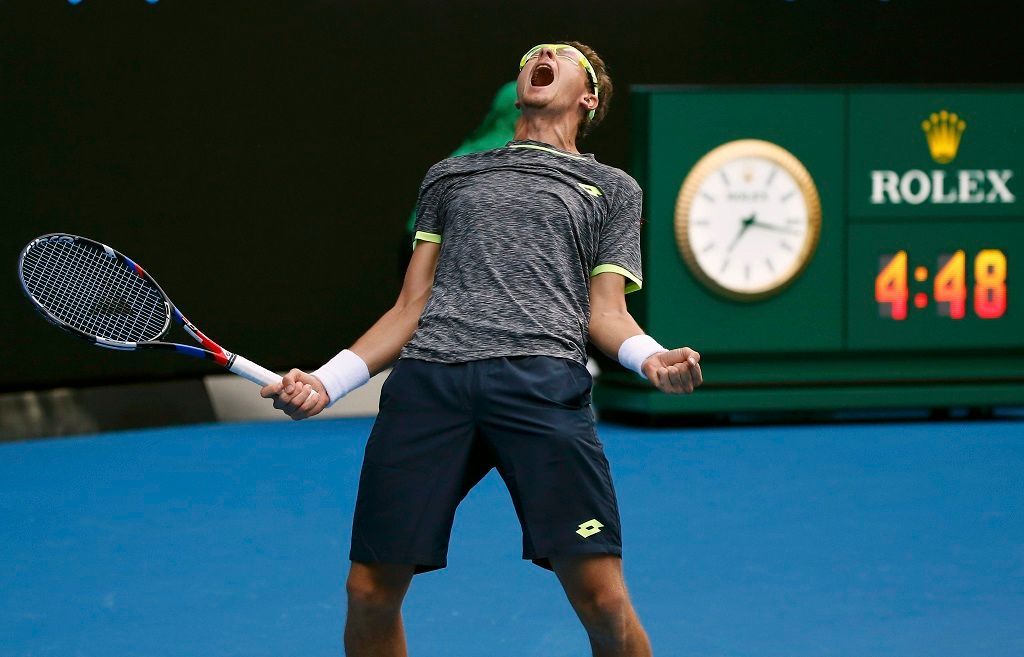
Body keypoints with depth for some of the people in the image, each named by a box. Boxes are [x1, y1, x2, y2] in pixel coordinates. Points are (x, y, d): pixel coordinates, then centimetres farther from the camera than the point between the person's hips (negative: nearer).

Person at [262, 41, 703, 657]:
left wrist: (652, 358, -9)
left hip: (542, 377, -2)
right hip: (428, 377, 2)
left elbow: (605, 310, 15)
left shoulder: (614, 188, 26)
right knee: (370, 593, -5)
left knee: (601, 596, -17)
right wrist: (325, 381, 11)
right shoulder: (450, 175, 31)